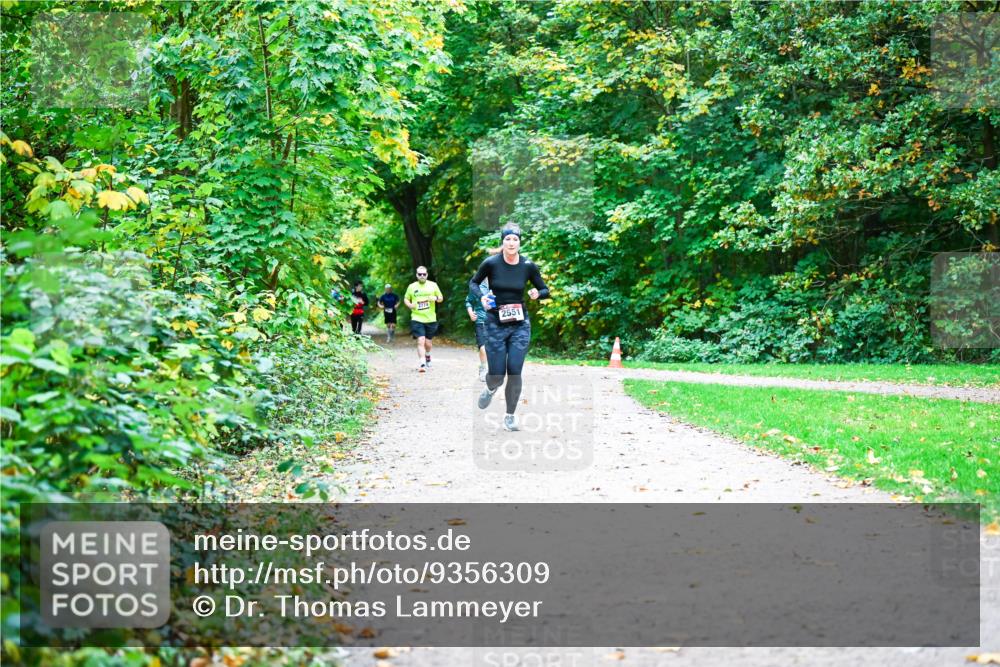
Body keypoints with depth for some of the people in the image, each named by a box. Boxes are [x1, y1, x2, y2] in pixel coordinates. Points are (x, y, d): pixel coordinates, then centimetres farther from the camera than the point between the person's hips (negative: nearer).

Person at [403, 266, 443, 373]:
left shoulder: (433, 285, 4)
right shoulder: (412, 287, 4)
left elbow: (441, 298, 11)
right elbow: (406, 299, 15)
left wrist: (436, 298, -12)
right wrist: (409, 304, -8)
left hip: (431, 319, 1)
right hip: (417, 319, -1)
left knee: (427, 342, 12)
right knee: (420, 341, -15)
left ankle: (427, 356, 43)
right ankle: (422, 364, -18)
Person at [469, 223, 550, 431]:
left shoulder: (528, 266, -5)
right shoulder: (491, 263, -9)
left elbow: (545, 290, 6)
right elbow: (473, 283, 6)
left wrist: (537, 293, -17)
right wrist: (481, 297, -14)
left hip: (520, 324, 1)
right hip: (496, 324, -1)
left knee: (515, 373, -6)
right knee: (497, 374, -1)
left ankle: (510, 416, 13)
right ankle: (490, 389, 38)